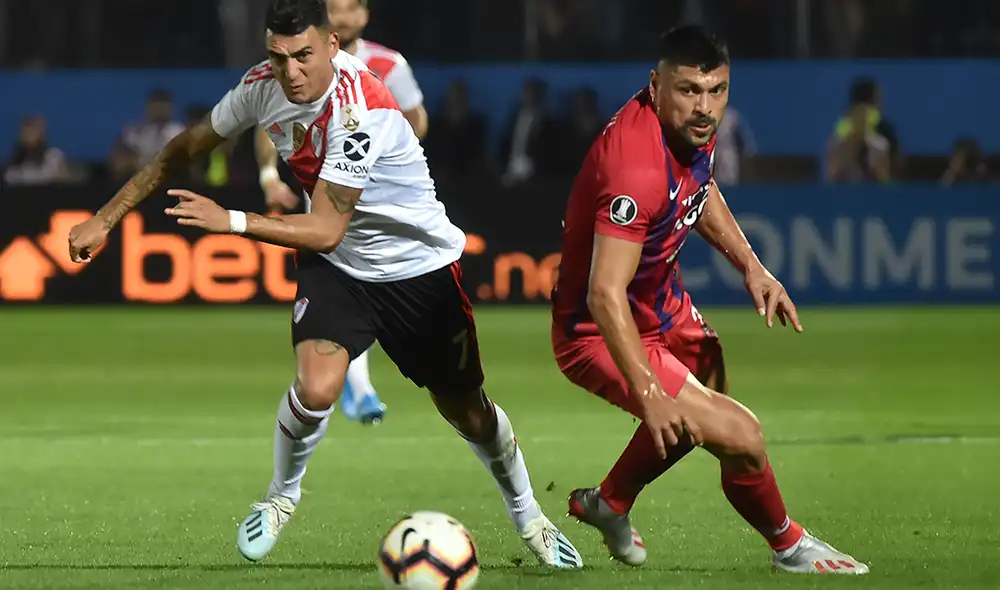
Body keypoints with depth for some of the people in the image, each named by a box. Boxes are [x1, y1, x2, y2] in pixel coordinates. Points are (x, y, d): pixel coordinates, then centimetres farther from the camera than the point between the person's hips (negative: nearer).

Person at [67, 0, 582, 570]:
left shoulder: (359, 109, -33)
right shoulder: (264, 84, -14)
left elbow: (326, 230, -32)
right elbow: (184, 150, 1)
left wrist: (231, 221, -39)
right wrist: (107, 218, 2)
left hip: (421, 266, -3)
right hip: (336, 266, 3)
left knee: (466, 410, 9)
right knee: (316, 388, -23)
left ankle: (528, 517, 36)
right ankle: (283, 495, 6)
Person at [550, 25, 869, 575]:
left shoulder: (691, 126, -8)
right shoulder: (639, 167, -37)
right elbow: (605, 296, -41)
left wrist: (752, 266, 5)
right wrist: (649, 395, -45)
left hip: (660, 299, 10)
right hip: (599, 332, -10)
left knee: (708, 391, 35)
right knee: (741, 437, -15)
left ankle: (608, 504, 53)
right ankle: (789, 547, 13)